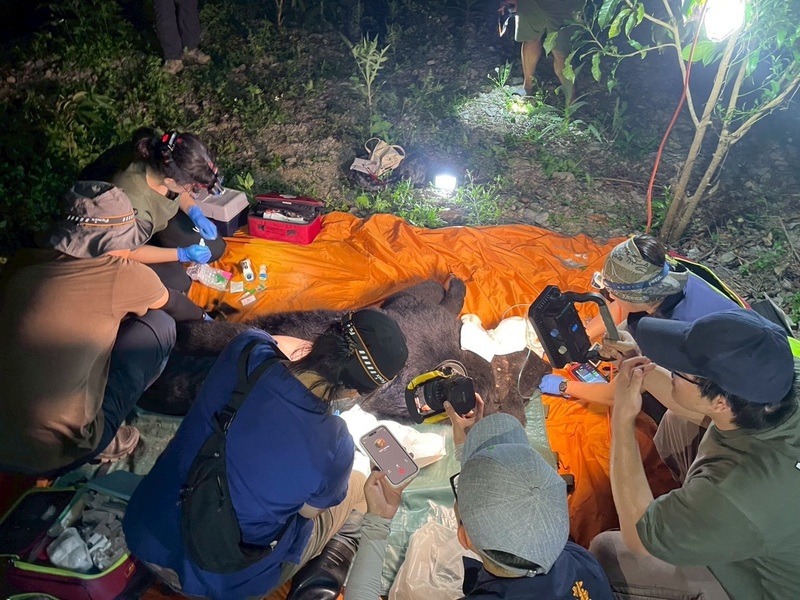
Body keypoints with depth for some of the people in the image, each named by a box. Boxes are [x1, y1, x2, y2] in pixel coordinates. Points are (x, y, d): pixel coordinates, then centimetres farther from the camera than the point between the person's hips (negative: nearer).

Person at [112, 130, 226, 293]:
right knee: (177, 283, -17)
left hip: (163, 219, 6)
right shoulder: (132, 205, -43)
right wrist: (182, 254, -28)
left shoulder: (168, 167, -28)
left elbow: (181, 194, -2)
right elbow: (132, 251, -26)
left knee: (215, 248, -2)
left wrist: (196, 214, -20)